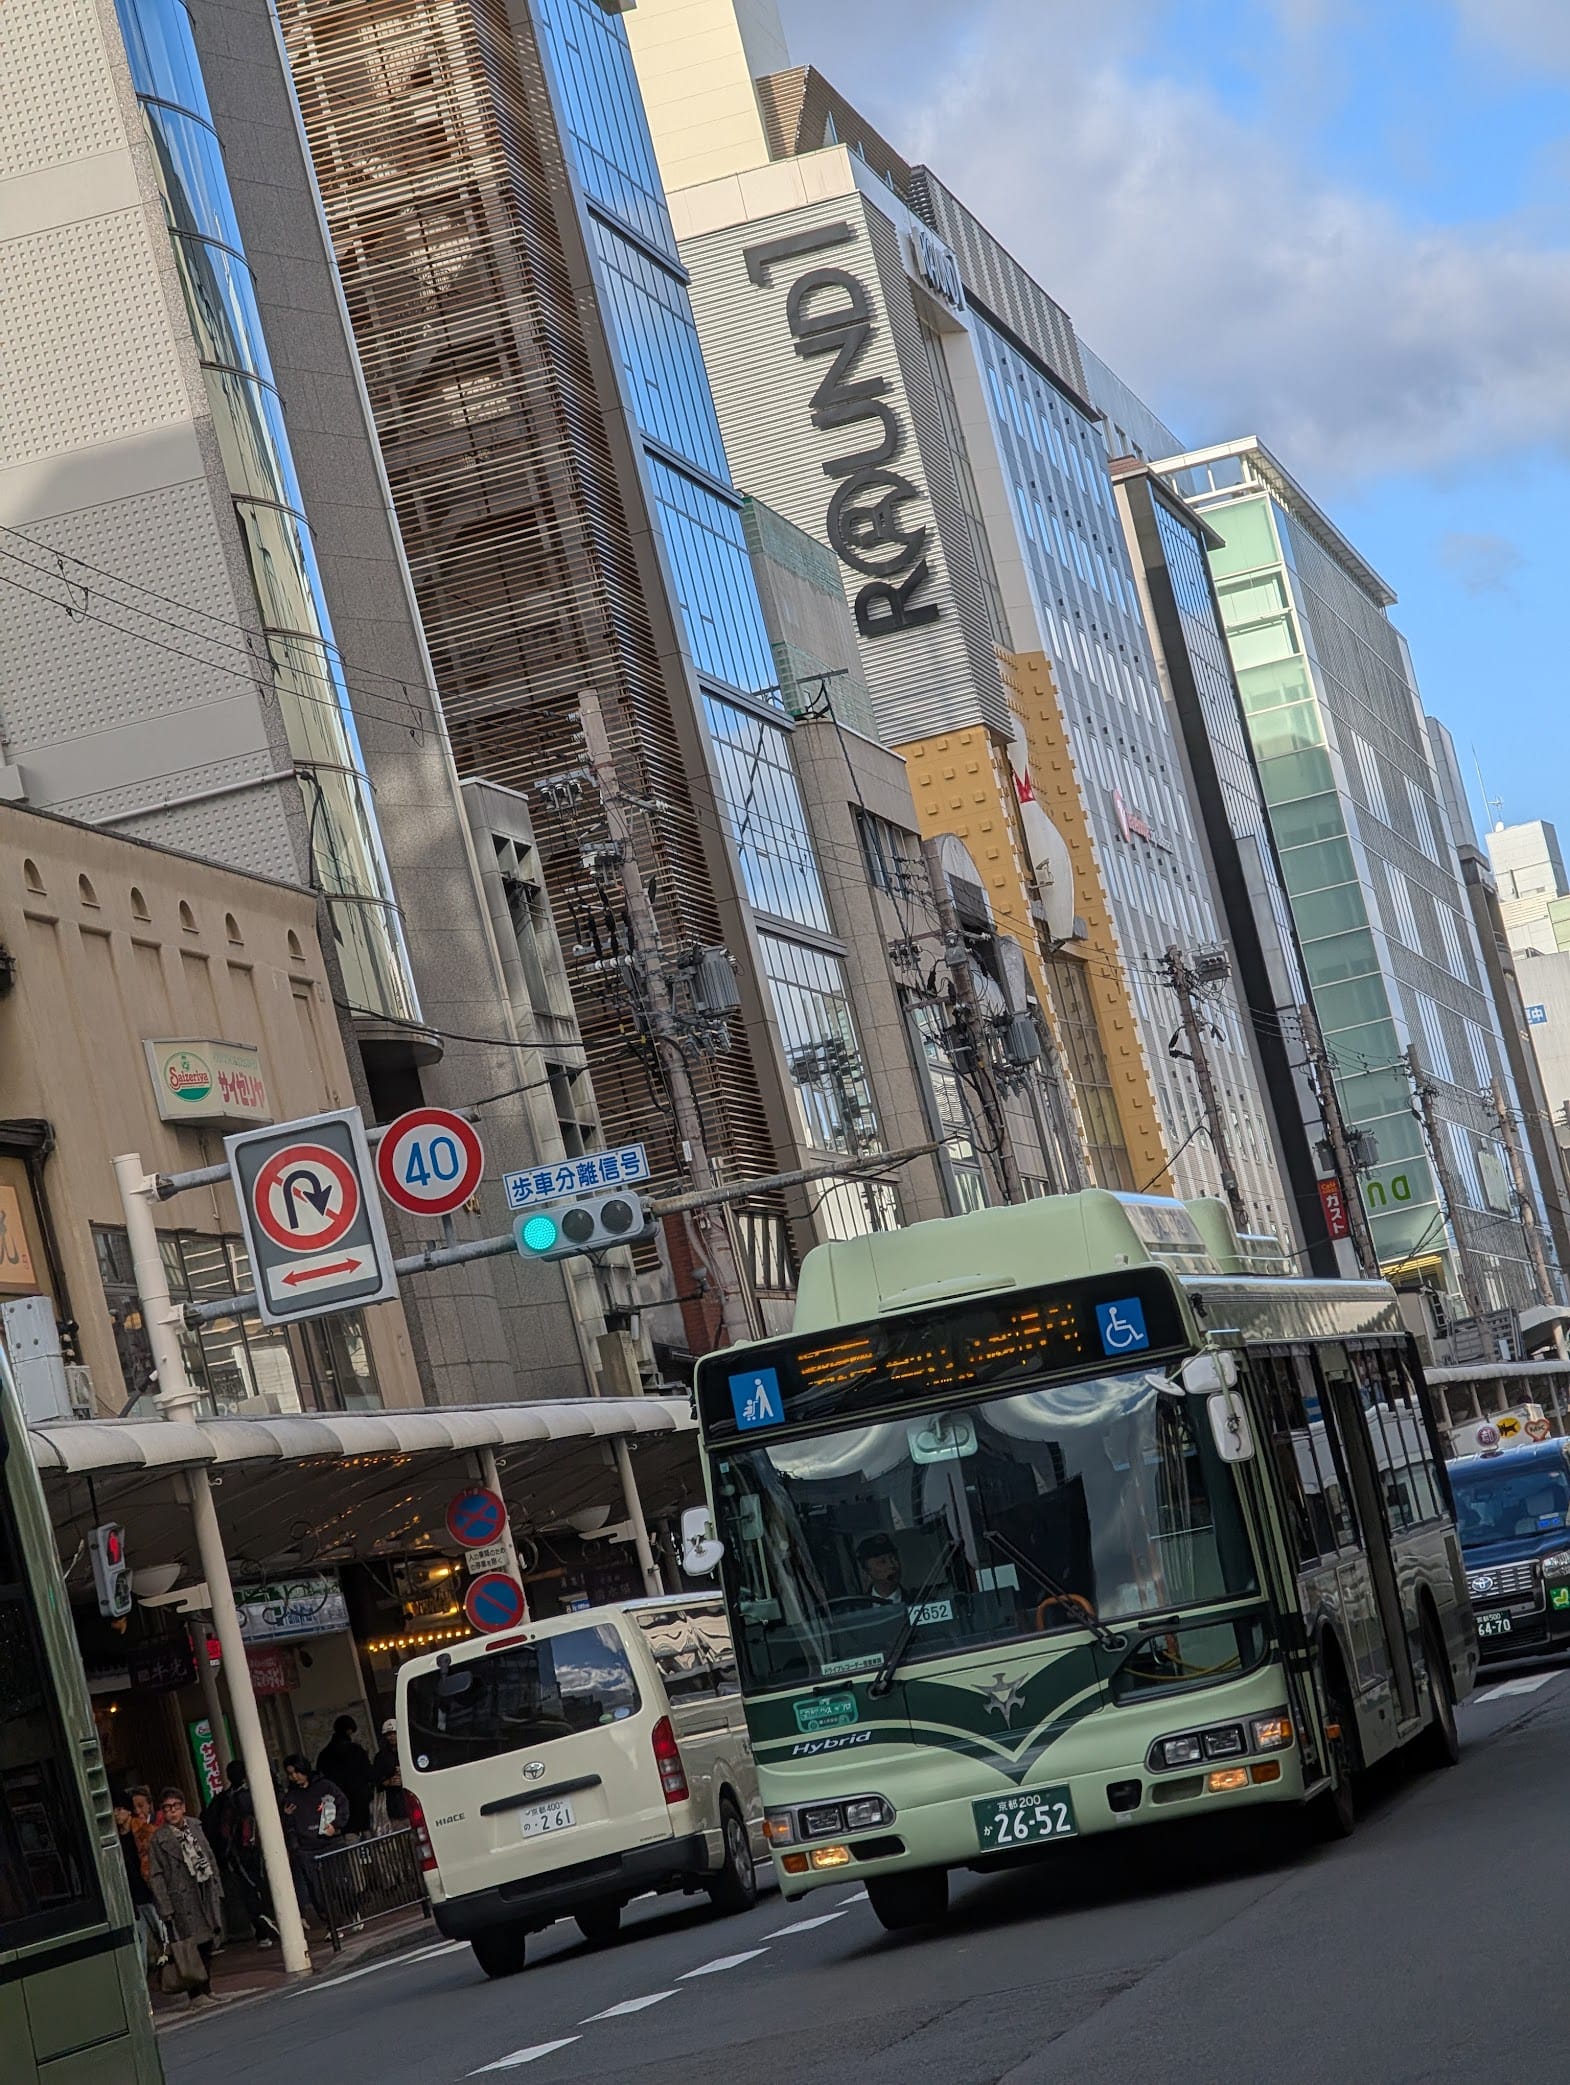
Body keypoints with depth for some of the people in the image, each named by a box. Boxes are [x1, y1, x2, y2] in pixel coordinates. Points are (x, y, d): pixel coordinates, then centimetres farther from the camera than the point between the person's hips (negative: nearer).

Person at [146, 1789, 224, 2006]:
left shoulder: (194, 1827, 9)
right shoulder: (159, 1839, -7)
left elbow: (210, 1859, 16)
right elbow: (156, 1876, -7)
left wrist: (217, 1888, 12)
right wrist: (166, 1908, -12)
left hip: (206, 1890, 5)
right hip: (182, 1897, -5)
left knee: (208, 1944, 9)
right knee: (192, 1945, -7)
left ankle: (206, 1988, 18)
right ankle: (197, 1994, -2)